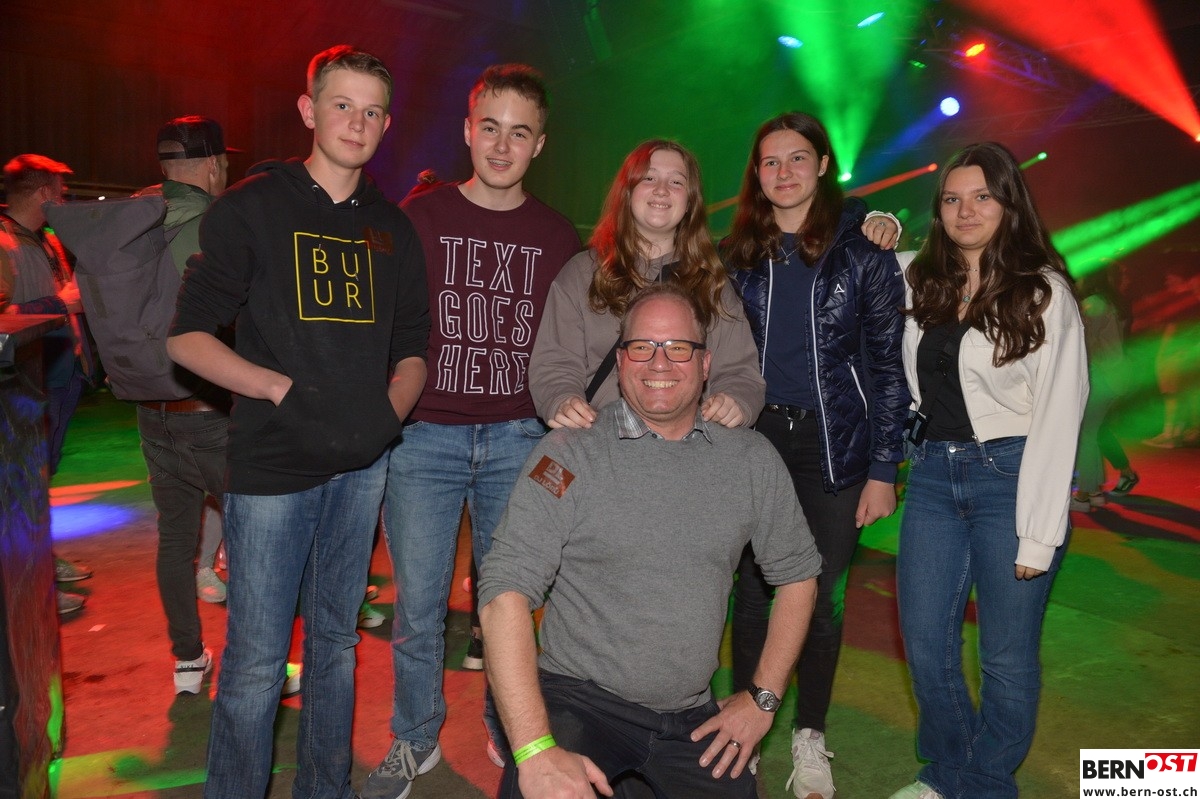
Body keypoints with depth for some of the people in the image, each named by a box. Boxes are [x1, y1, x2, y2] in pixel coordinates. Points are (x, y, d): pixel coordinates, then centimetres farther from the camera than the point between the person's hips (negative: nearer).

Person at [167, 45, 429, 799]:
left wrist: (391, 406, -6)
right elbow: (187, 336, -4)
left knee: (336, 639, 16)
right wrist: (283, 389, -17)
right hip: (273, 463, -4)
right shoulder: (252, 207, -1)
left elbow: (412, 346, 13)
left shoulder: (392, 228, 11)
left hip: (363, 464, 4)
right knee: (256, 658, 2)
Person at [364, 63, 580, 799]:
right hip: (424, 435, -1)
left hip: (518, 438, 1)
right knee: (418, 602, 5)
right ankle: (415, 739, 27)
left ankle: (509, 732, 31)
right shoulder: (418, 218, 2)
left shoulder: (558, 238, 6)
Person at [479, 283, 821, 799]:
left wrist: (763, 697, 7)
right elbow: (506, 590, -16)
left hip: (693, 717, 4)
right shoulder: (570, 454, -9)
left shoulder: (751, 460, 3)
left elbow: (796, 572, 13)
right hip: (577, 699, -4)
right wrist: (536, 749, -24)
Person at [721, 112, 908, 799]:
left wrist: (883, 470, -6)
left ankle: (810, 740, 27)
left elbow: (889, 363, -2)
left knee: (823, 594, 8)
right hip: (755, 438, 2)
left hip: (833, 445, -1)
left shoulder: (862, 249, -2)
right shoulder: (738, 254, 6)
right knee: (753, 589, 7)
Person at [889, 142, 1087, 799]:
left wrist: (1038, 534, -14)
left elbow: (1057, 417, -10)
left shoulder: (1042, 292, -7)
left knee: (1006, 657, 6)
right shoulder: (923, 283, 8)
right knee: (924, 643, 10)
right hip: (933, 475, 5)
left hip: (1009, 476, -5)